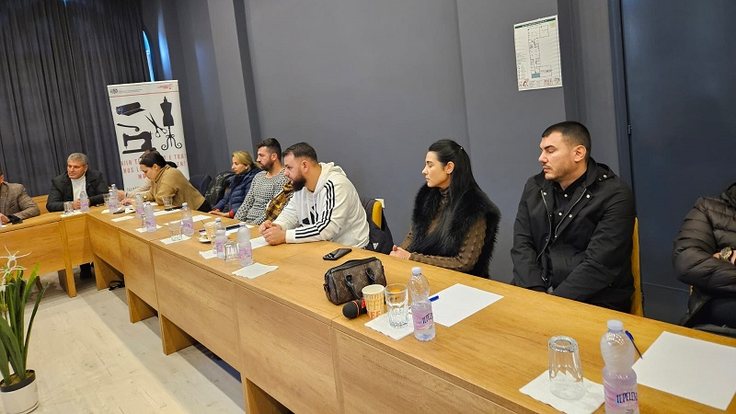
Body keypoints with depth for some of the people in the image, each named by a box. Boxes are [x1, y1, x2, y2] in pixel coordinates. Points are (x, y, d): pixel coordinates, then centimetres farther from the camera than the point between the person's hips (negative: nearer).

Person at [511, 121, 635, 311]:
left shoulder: (615, 195, -7)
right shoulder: (534, 187, 9)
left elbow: (599, 265, -15)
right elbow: (522, 245, 2)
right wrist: (536, 296, -12)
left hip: (595, 302, -4)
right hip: (537, 293, 4)